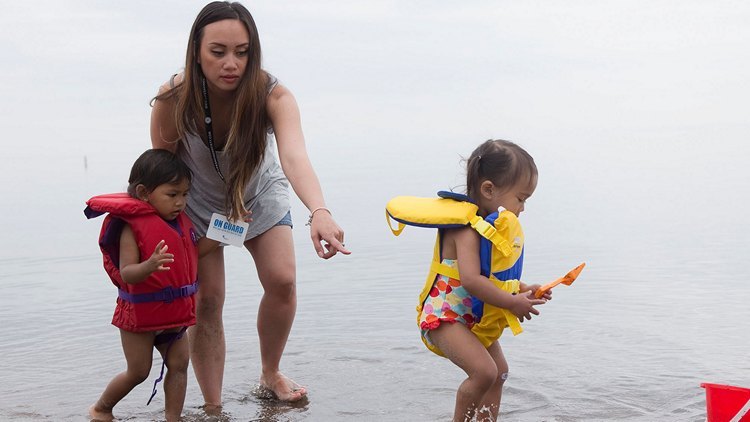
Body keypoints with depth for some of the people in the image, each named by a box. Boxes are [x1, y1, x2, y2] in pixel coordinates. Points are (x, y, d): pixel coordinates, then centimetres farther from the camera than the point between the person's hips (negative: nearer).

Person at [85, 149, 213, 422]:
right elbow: (127, 273, -27)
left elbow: (193, 252, 15)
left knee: (179, 364, 4)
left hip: (174, 312, 7)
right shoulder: (132, 226, -21)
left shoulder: (181, 221, 3)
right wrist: (150, 265, -48)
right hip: (140, 312, -7)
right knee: (138, 371, 5)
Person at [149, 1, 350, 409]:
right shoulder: (172, 99, -31)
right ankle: (212, 406, 10)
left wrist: (319, 211, -70)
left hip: (260, 194, 1)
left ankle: (270, 374, 16)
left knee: (282, 281, -11)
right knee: (206, 299, -5)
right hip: (198, 202, 0)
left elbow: (294, 155, -53)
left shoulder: (272, 95, -35)